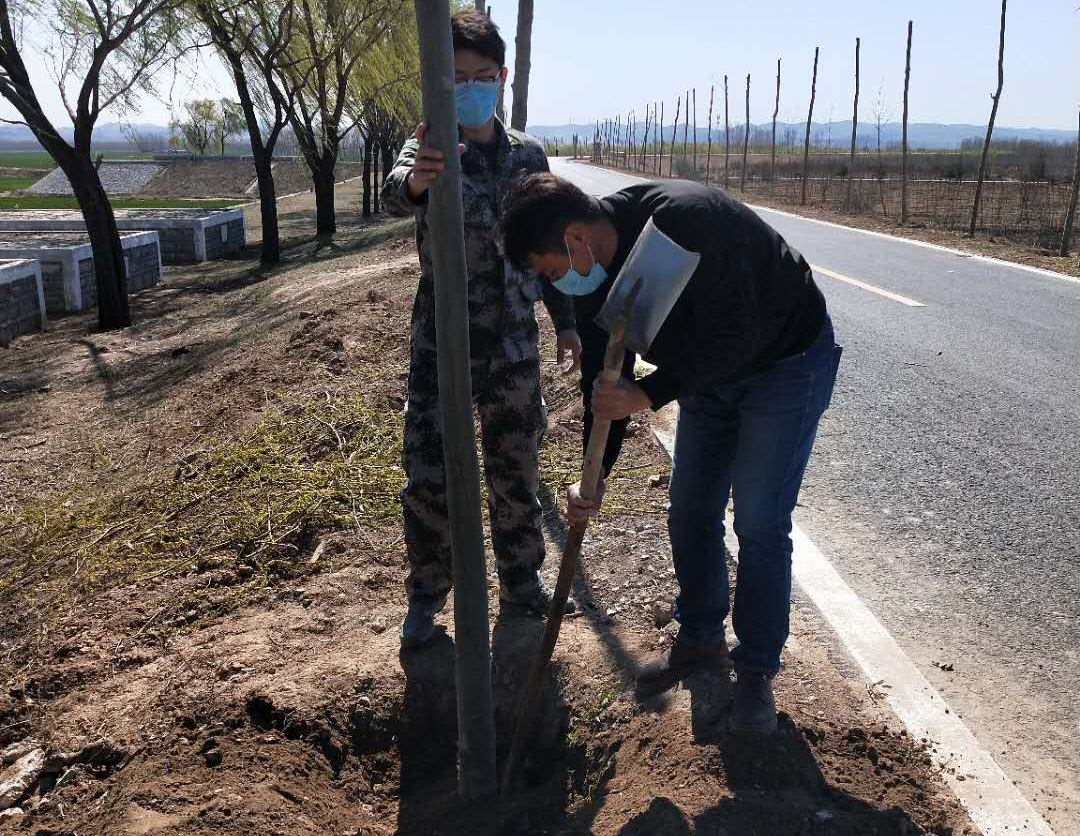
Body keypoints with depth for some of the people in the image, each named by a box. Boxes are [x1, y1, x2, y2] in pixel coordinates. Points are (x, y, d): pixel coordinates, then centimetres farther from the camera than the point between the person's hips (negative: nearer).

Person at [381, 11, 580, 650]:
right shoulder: (429, 150, -4)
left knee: (516, 467, 13)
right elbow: (395, 193, -28)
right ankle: (427, 597, 18)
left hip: (514, 341, 3)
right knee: (429, 475, -2)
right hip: (440, 341, -3)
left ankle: (522, 580, 33)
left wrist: (566, 321, 11)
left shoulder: (528, 155, 6)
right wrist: (416, 179, -52)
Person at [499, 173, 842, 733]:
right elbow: (604, 378, -4)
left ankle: (756, 669, 12)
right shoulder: (591, 274, -10)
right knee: (689, 513, 10)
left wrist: (648, 395, -36)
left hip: (788, 359, -7)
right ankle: (700, 638, 31)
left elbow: (736, 334, -34)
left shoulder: (686, 220, -35)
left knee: (759, 524, -6)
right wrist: (594, 479, -8)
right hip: (710, 370, 8)